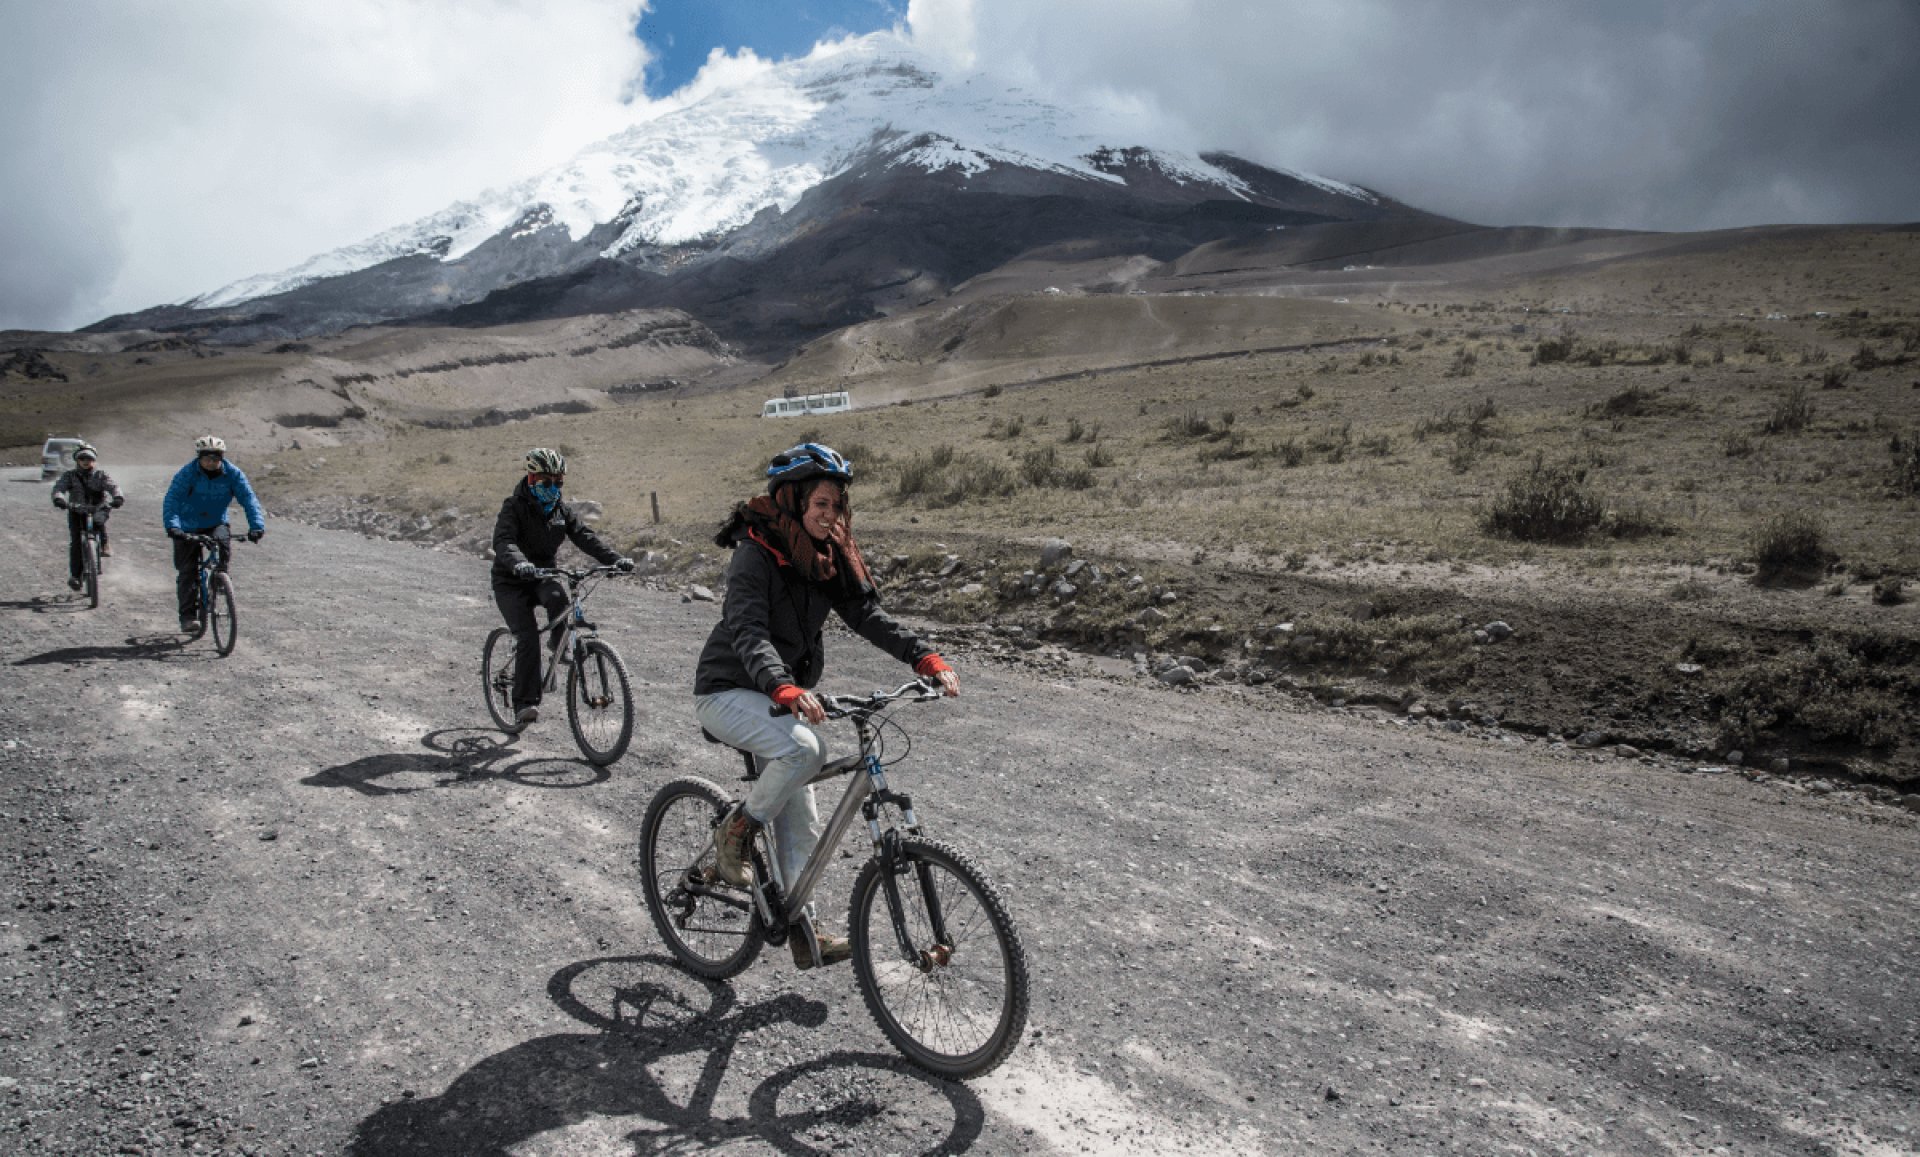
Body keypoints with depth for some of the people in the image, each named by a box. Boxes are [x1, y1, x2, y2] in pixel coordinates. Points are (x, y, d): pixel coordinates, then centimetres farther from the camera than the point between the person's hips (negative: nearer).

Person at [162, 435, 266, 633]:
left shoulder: (233, 474, -12)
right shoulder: (186, 474, -17)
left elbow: (248, 498, -18)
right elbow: (171, 500, -26)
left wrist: (256, 525, -34)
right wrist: (172, 526, -42)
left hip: (216, 524, 1)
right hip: (188, 529, -1)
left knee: (223, 542, -31)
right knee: (188, 571, -3)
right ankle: (188, 616, 3)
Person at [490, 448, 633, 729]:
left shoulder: (561, 510, 3)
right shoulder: (514, 507, -13)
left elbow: (585, 537, -6)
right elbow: (503, 541, -29)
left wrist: (616, 558, -23)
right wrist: (519, 563, -52)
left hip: (543, 576, 4)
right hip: (512, 582, -4)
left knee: (558, 595, -33)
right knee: (528, 637, -20)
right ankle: (524, 705, -16)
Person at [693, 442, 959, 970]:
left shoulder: (828, 555, 1)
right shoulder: (755, 553, -21)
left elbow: (867, 614, -5)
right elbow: (749, 633, -34)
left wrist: (926, 658, -19)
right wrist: (786, 689, -52)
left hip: (779, 695, 8)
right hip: (728, 693, -8)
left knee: (800, 824, 8)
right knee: (805, 748, -34)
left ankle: (803, 932, 19)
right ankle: (737, 828, -10)